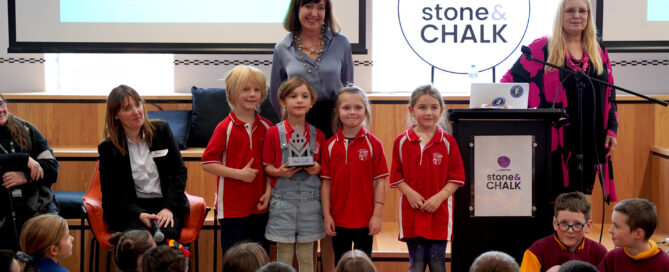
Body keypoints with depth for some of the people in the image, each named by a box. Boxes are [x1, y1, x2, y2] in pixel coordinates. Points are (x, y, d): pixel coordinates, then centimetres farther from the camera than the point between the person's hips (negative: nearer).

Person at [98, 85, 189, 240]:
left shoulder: (161, 130, 7)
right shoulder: (108, 148, 1)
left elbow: (179, 171, 6)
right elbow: (111, 196, 2)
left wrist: (168, 208, -9)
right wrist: (139, 214, -16)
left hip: (166, 204, 2)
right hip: (130, 208, -1)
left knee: (165, 233, -32)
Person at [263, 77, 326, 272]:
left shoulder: (318, 135, 5)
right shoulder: (274, 133, -2)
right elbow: (267, 166, 1)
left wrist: (317, 169, -8)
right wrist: (280, 172, -19)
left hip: (310, 200, 2)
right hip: (283, 200, -2)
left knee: (306, 255, 8)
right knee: (284, 256, 3)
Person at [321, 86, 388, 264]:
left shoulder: (373, 144, -5)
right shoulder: (331, 145, -1)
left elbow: (380, 181, -5)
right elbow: (326, 182, 1)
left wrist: (378, 215, -9)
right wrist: (327, 215, -2)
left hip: (365, 220, -2)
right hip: (338, 220, 2)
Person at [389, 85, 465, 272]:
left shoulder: (448, 142, 1)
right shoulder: (402, 142, 2)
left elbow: (456, 178, 1)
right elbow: (396, 176, 4)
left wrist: (439, 197, -13)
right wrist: (409, 193, -12)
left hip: (439, 212, 0)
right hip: (412, 212, 0)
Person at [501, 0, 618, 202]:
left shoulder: (599, 53, 15)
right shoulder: (542, 48, 2)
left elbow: (610, 95, 18)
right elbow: (512, 80, 2)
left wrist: (611, 130, 10)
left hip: (589, 139, 4)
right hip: (555, 141, -4)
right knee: (552, 199, -5)